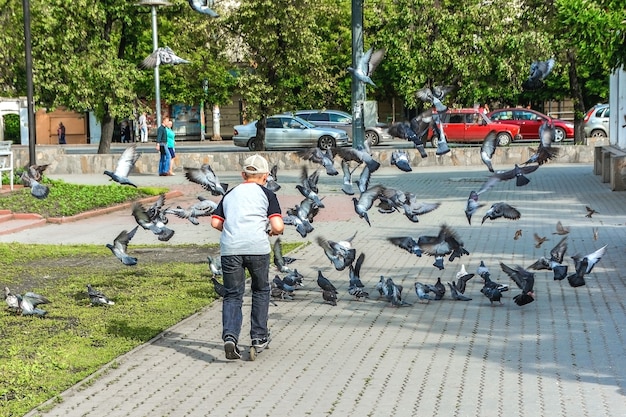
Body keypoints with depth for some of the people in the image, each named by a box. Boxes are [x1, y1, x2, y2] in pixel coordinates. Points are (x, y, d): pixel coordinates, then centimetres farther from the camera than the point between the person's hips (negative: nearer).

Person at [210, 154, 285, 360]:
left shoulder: (230, 194, 21)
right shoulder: (267, 194, 11)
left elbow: (215, 222, 11)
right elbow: (278, 226, -1)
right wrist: (273, 231, 21)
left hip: (230, 248, 2)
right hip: (257, 248, -2)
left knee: (232, 295, 7)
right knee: (261, 290, 19)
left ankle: (230, 336, -15)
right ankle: (259, 338, 22)